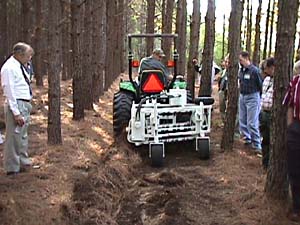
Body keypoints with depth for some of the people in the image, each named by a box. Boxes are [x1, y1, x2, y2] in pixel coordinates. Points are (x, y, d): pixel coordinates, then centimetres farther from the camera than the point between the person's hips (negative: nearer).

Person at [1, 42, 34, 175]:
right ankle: (12, 168, 9)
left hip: (25, 105, 10)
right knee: (14, 137, -2)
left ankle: (23, 162, 35)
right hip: (16, 105, -10)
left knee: (23, 136, 20)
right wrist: (16, 113, -22)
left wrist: (27, 107, 16)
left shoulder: (20, 66, 12)